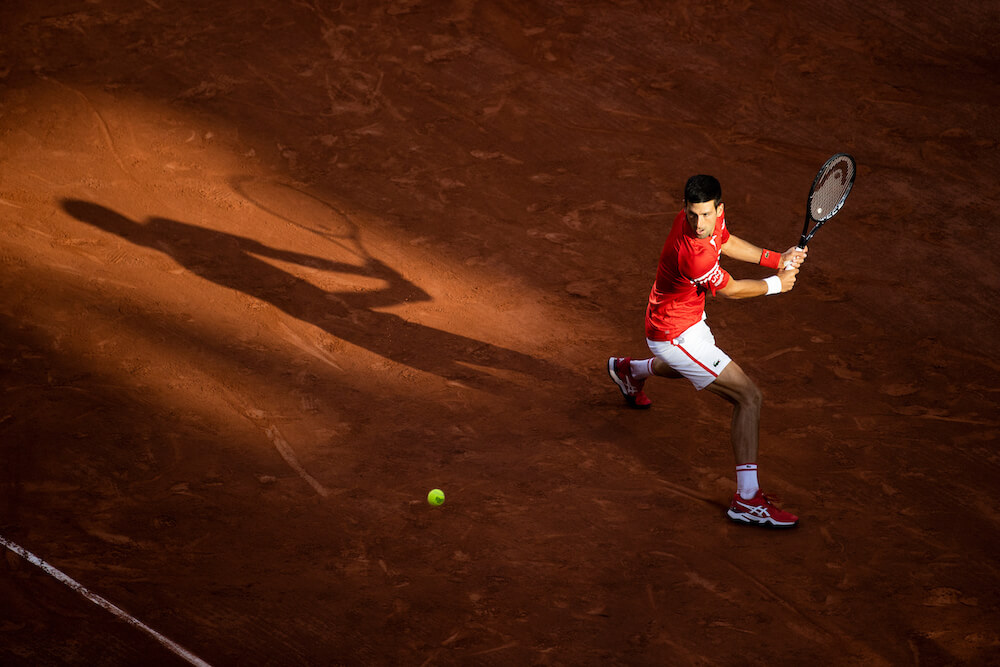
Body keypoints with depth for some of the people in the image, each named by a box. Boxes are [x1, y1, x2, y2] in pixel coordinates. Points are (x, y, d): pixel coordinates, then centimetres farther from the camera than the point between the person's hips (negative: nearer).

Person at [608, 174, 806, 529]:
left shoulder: (714, 215, -15)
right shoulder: (692, 255, -39)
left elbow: (725, 242, 10)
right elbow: (731, 290, -20)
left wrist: (775, 258, 2)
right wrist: (776, 284, -5)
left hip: (688, 320, 10)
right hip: (675, 336, -10)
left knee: (689, 365, 44)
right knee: (749, 397, -16)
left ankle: (628, 370, 74)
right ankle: (747, 500, -16)